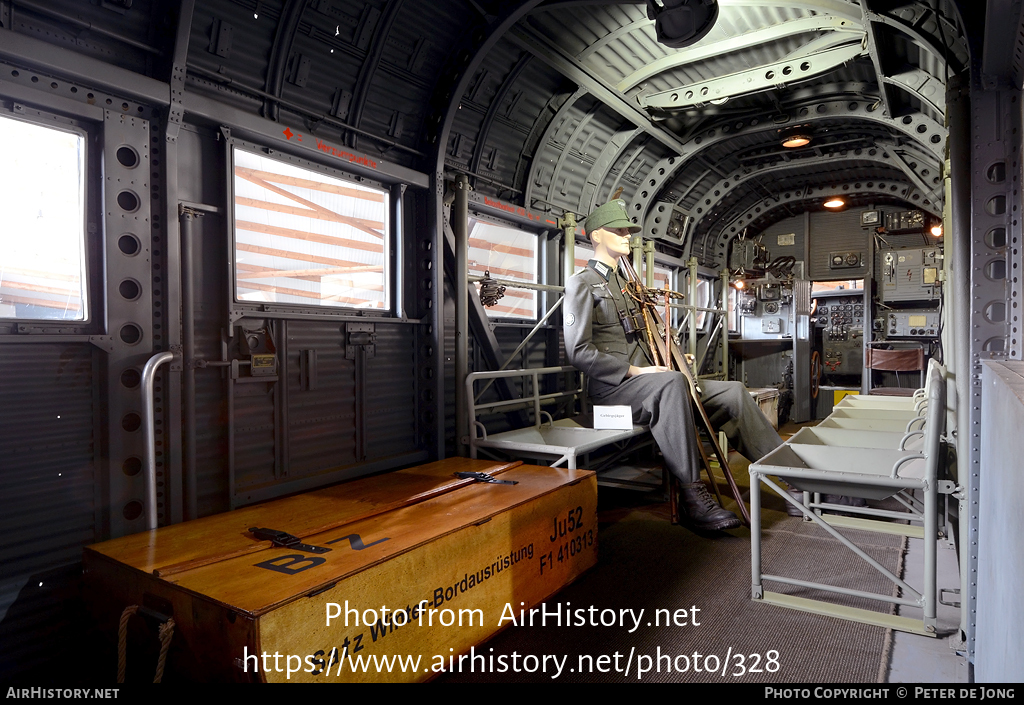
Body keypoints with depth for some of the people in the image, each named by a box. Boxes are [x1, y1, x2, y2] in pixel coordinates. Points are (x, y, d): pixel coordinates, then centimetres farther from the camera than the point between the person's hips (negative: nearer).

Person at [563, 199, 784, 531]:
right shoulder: (582, 283, -2)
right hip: (611, 389, -8)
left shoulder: (626, 285, 26)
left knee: (733, 391, -2)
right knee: (672, 381, -38)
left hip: (647, 381, 8)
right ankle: (691, 495, -34)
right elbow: (579, 351, -14)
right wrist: (635, 370, -20)